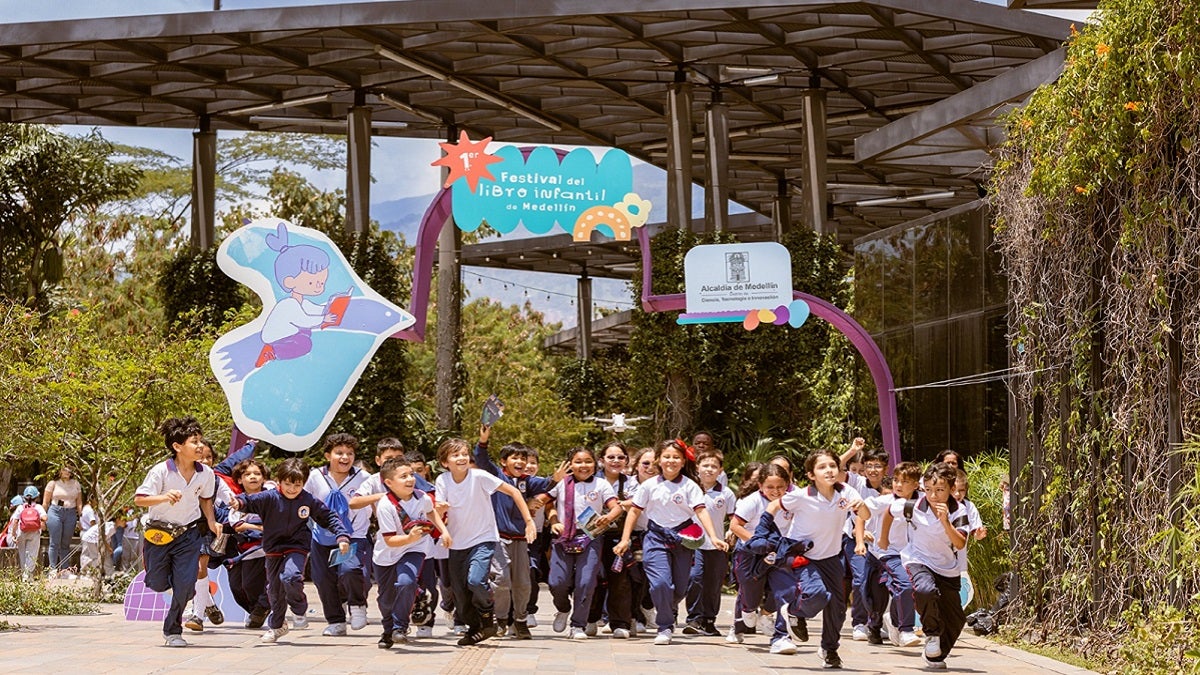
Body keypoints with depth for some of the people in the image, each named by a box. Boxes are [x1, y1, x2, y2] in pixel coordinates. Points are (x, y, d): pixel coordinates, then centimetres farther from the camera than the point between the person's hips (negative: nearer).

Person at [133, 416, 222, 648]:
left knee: (185, 585, -7)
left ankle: (173, 630, 13)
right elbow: (139, 499, -19)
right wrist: (164, 498, -35)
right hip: (159, 532, -2)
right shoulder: (161, 471, -19)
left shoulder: (206, 474, -6)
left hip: (188, 534, 2)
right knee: (158, 584, 7)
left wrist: (211, 522, 0)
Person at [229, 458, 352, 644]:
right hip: (274, 550, 2)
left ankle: (299, 611, 1)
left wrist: (342, 536, -5)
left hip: (297, 548, -2)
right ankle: (276, 626, 35)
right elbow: (253, 501, -26)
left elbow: (329, 517, 4)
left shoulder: (309, 501, -7)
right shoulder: (270, 497, -11)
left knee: (290, 576, -28)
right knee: (274, 589, 11)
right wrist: (240, 502, -49)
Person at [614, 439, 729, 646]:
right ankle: (665, 627, -1)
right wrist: (625, 540, 4)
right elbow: (635, 511, 7)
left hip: (682, 538, 1)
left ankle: (668, 610, 41)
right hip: (656, 537, -1)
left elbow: (701, 511, -11)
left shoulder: (690, 486, -3)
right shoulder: (649, 485, 1)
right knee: (661, 583, -17)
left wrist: (713, 537, -23)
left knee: (680, 588, 7)